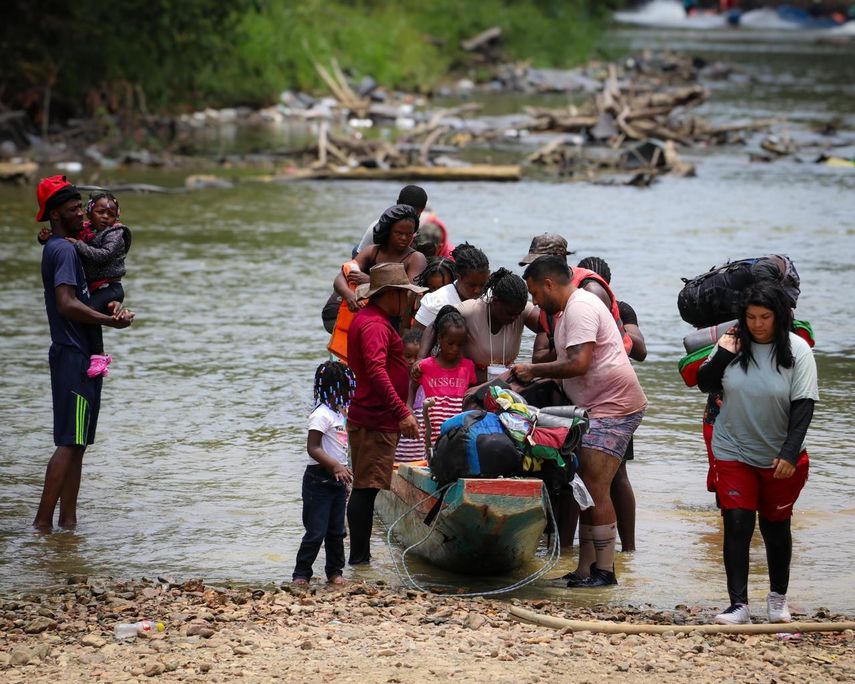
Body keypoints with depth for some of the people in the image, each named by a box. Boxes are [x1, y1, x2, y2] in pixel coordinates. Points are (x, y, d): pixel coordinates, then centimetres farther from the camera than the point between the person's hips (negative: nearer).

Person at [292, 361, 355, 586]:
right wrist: (335, 466, -30)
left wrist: (343, 471, 23)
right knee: (316, 531, -8)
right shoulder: (322, 414, -17)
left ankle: (335, 571, 22)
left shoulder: (339, 412, 13)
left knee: (336, 531, 13)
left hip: (337, 477, 9)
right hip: (319, 478, -9)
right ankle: (301, 574, -1)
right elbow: (312, 448, -23)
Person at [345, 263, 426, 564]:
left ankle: (361, 556, 16)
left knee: (365, 489, 12)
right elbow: (376, 369, -30)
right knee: (366, 488, -9)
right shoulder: (375, 325, -16)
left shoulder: (366, 319, 18)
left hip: (368, 418, 11)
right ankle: (358, 557, -8)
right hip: (376, 422, -11)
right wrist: (402, 412, -33)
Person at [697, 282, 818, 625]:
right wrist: (722, 355, -13)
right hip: (733, 452, 1)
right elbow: (704, 384, 3)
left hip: (781, 458, -1)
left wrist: (790, 453, -19)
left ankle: (778, 597, 30)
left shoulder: (796, 350, -11)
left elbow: (803, 404, -12)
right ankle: (738, 605, -9)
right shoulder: (733, 342, -6)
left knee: (776, 526, 13)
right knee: (737, 524, -9)